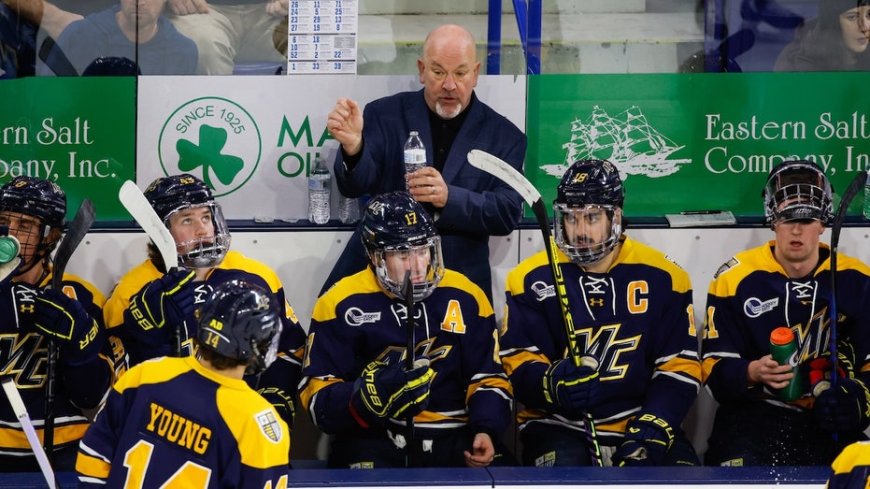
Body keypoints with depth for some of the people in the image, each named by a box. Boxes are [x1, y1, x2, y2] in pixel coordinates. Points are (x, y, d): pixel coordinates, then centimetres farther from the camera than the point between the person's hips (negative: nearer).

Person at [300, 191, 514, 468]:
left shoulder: (465, 297, 9)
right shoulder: (341, 304, 1)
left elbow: (489, 379, 13)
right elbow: (318, 396, -2)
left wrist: (486, 432, -7)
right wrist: (368, 398, -23)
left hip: (451, 438, 3)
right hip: (372, 439, -3)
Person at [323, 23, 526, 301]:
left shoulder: (504, 135, 5)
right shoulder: (385, 115, 3)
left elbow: (508, 214, -3)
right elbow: (355, 187, -7)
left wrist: (449, 197, -21)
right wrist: (353, 147, -29)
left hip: (459, 282, 0)